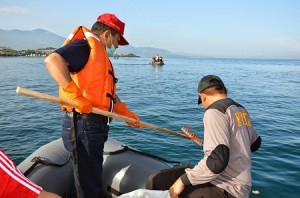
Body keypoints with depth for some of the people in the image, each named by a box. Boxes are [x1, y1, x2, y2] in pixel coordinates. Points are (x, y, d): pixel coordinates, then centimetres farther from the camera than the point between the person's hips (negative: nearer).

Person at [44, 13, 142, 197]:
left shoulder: (100, 55, 19)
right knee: (88, 182, 3)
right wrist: (75, 95, -31)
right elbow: (52, 60, -29)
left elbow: (108, 92, 22)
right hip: (84, 125, -10)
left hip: (95, 125, 10)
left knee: (94, 177, 22)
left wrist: (125, 112, 13)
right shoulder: (85, 45, -11)